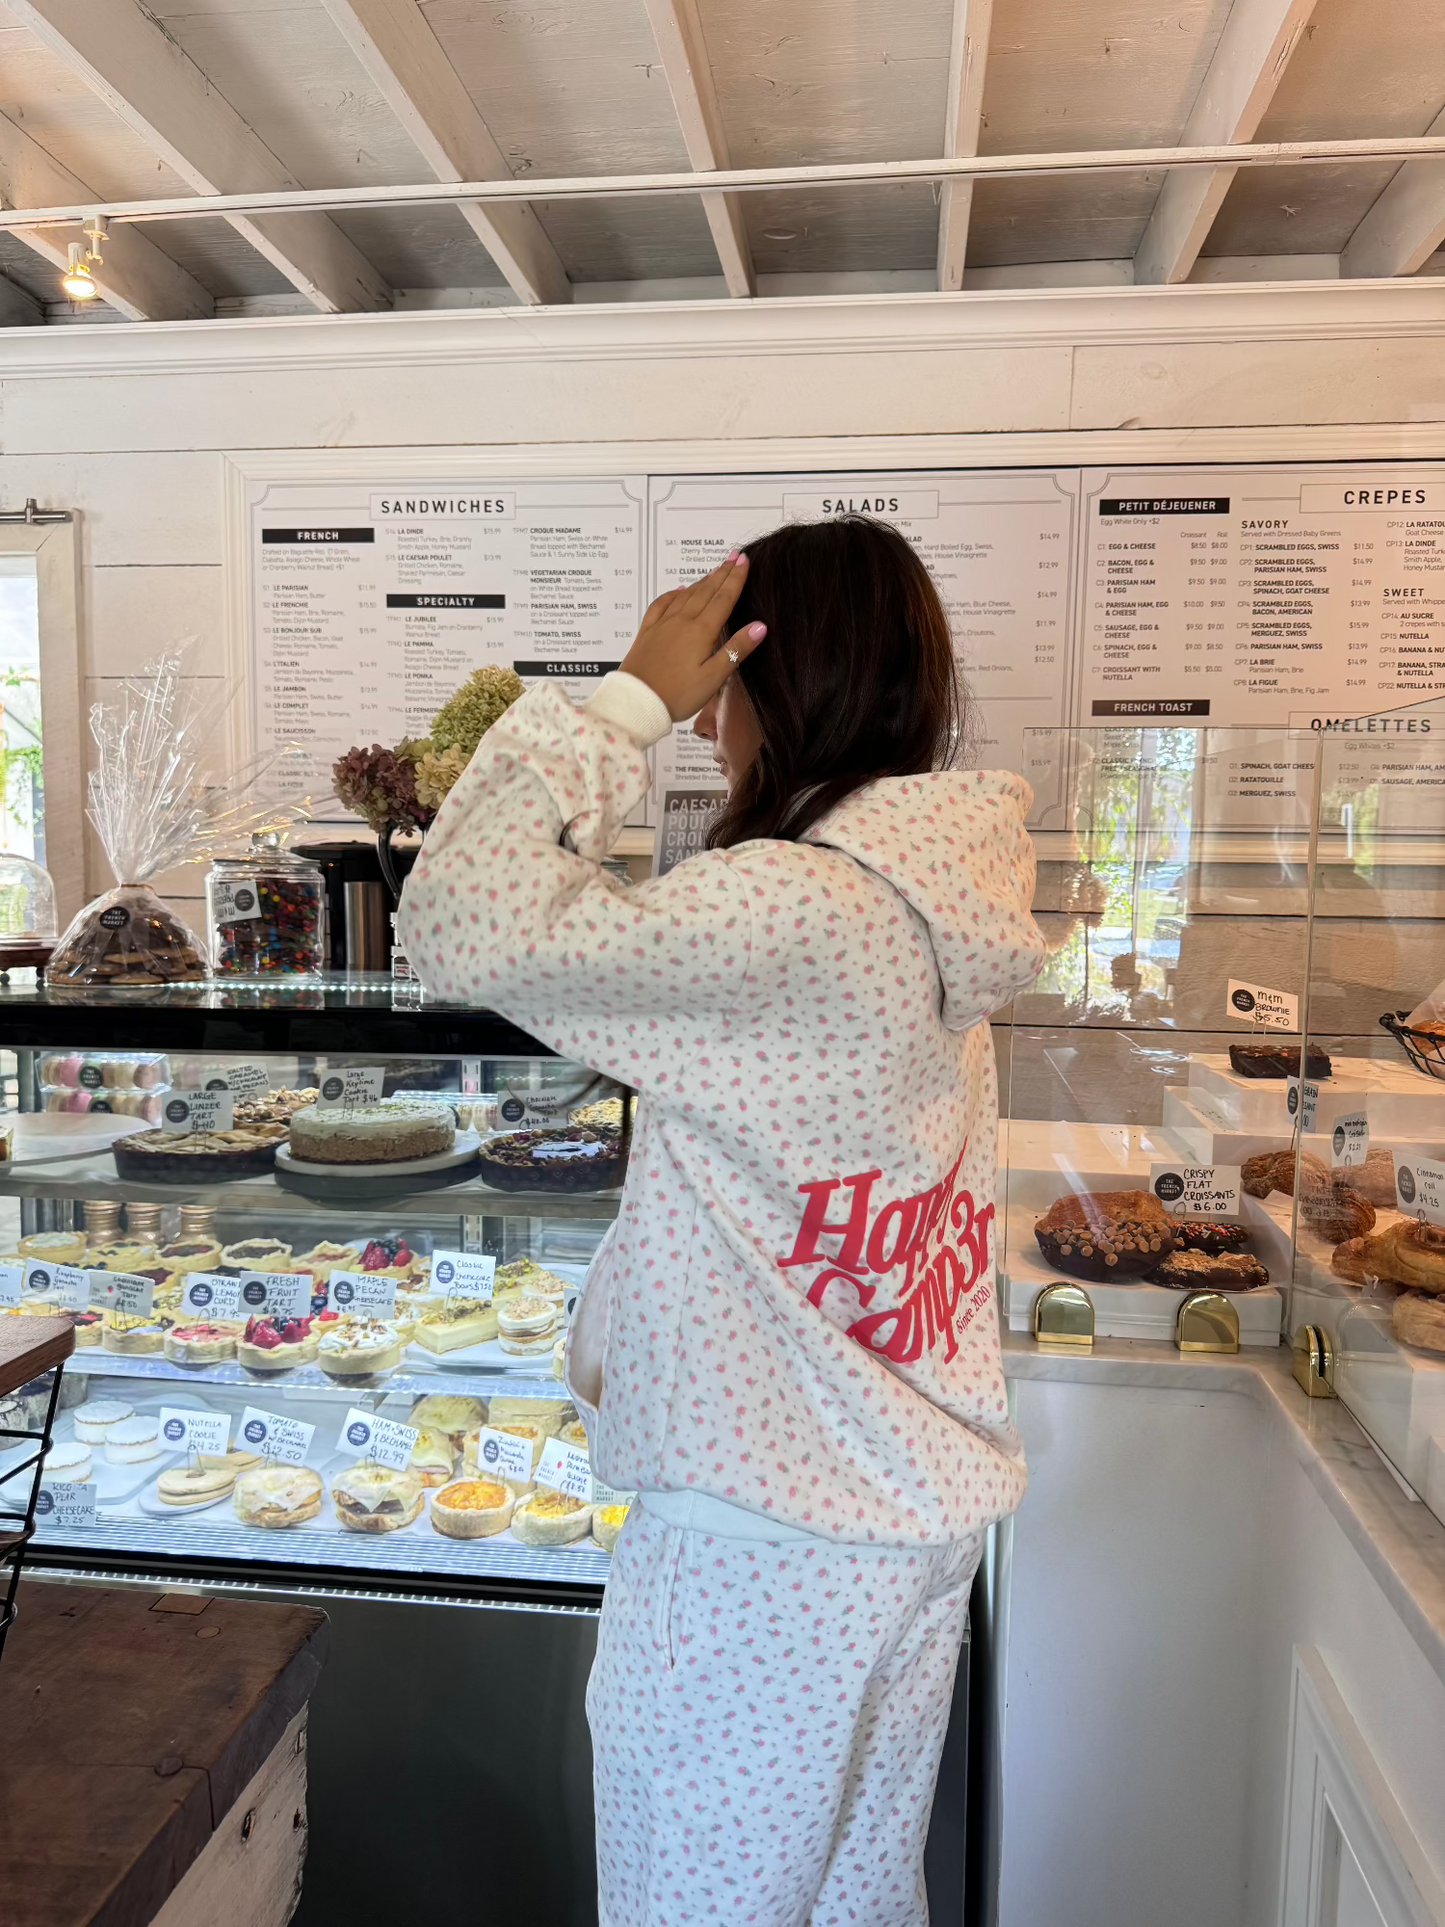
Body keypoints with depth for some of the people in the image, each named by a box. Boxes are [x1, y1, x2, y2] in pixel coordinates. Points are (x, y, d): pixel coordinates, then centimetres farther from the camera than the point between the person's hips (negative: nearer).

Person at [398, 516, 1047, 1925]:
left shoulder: (797, 911, -26)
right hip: (914, 1509, 9)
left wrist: (629, 697, -21)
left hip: (769, 1541, -9)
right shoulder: (923, 891, 3)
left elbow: (463, 927, -29)